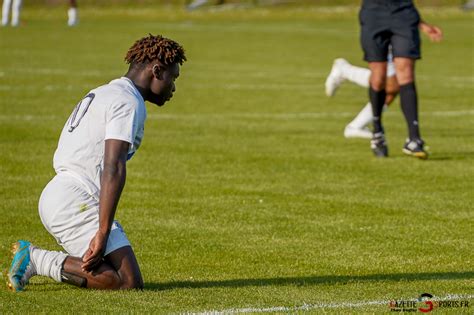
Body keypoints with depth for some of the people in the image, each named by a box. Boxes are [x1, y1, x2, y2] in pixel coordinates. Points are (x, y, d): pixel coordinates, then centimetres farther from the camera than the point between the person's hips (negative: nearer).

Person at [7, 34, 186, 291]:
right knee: (129, 282, -16)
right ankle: (38, 259, -13)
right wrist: (102, 234, -25)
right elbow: (113, 168, -19)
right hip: (74, 200, -10)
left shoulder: (102, 95, 25)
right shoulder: (129, 102, -8)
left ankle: (32, 256, 4)